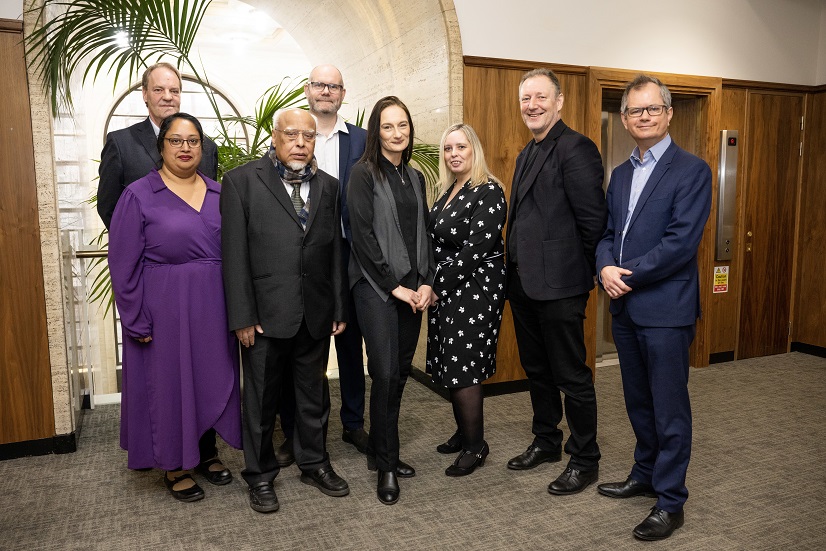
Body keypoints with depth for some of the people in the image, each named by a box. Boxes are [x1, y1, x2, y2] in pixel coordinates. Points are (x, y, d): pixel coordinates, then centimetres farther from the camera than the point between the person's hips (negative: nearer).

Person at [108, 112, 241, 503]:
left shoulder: (219, 193, 6)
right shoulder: (138, 196, -6)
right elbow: (123, 264, -7)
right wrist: (136, 321, -11)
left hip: (214, 309, 4)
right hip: (164, 309, -4)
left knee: (212, 379, 13)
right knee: (169, 383, 8)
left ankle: (207, 452, 33)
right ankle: (174, 467, 26)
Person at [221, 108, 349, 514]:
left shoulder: (328, 187, 8)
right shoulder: (242, 181, -3)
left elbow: (336, 252, 8)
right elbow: (234, 254, -8)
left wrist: (340, 308, 7)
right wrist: (242, 316, -11)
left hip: (316, 314, 4)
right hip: (266, 313, -3)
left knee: (314, 393, 16)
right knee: (261, 399, 12)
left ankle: (314, 464, 36)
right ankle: (260, 475, 31)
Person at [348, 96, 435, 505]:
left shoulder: (415, 177, 15)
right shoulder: (364, 173, -4)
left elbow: (423, 233, 13)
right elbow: (362, 234, -11)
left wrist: (426, 283, 1)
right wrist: (393, 286, -12)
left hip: (413, 288, 6)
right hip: (376, 287, -6)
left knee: (400, 373, 9)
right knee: (385, 373, -7)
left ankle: (382, 452, 25)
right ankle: (385, 465, 9)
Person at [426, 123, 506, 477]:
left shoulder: (488, 192, -12)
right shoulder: (449, 192, 14)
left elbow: (475, 248, -19)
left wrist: (440, 286, -15)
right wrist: (432, 285, 4)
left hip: (474, 290, -8)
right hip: (445, 291, 8)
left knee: (463, 367, -5)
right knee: (450, 365, 13)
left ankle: (476, 447, 11)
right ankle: (463, 432, 29)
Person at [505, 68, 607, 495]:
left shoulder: (575, 148, -12)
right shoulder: (527, 154, 17)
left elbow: (593, 219, -17)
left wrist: (580, 270, -9)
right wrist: (516, 271, 13)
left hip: (559, 285, -9)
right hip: (523, 283, 9)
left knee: (571, 376, 4)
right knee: (537, 370, 20)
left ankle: (584, 460, 21)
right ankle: (546, 442, 37)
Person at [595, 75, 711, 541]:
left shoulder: (692, 170, -8)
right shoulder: (621, 174, 14)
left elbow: (682, 241, -17)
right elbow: (607, 232, 12)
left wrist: (628, 276, -14)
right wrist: (605, 268, -9)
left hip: (666, 309, -7)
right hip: (625, 308, 7)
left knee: (669, 409, 3)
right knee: (638, 402, 19)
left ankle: (671, 502, 17)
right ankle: (646, 474, 37)